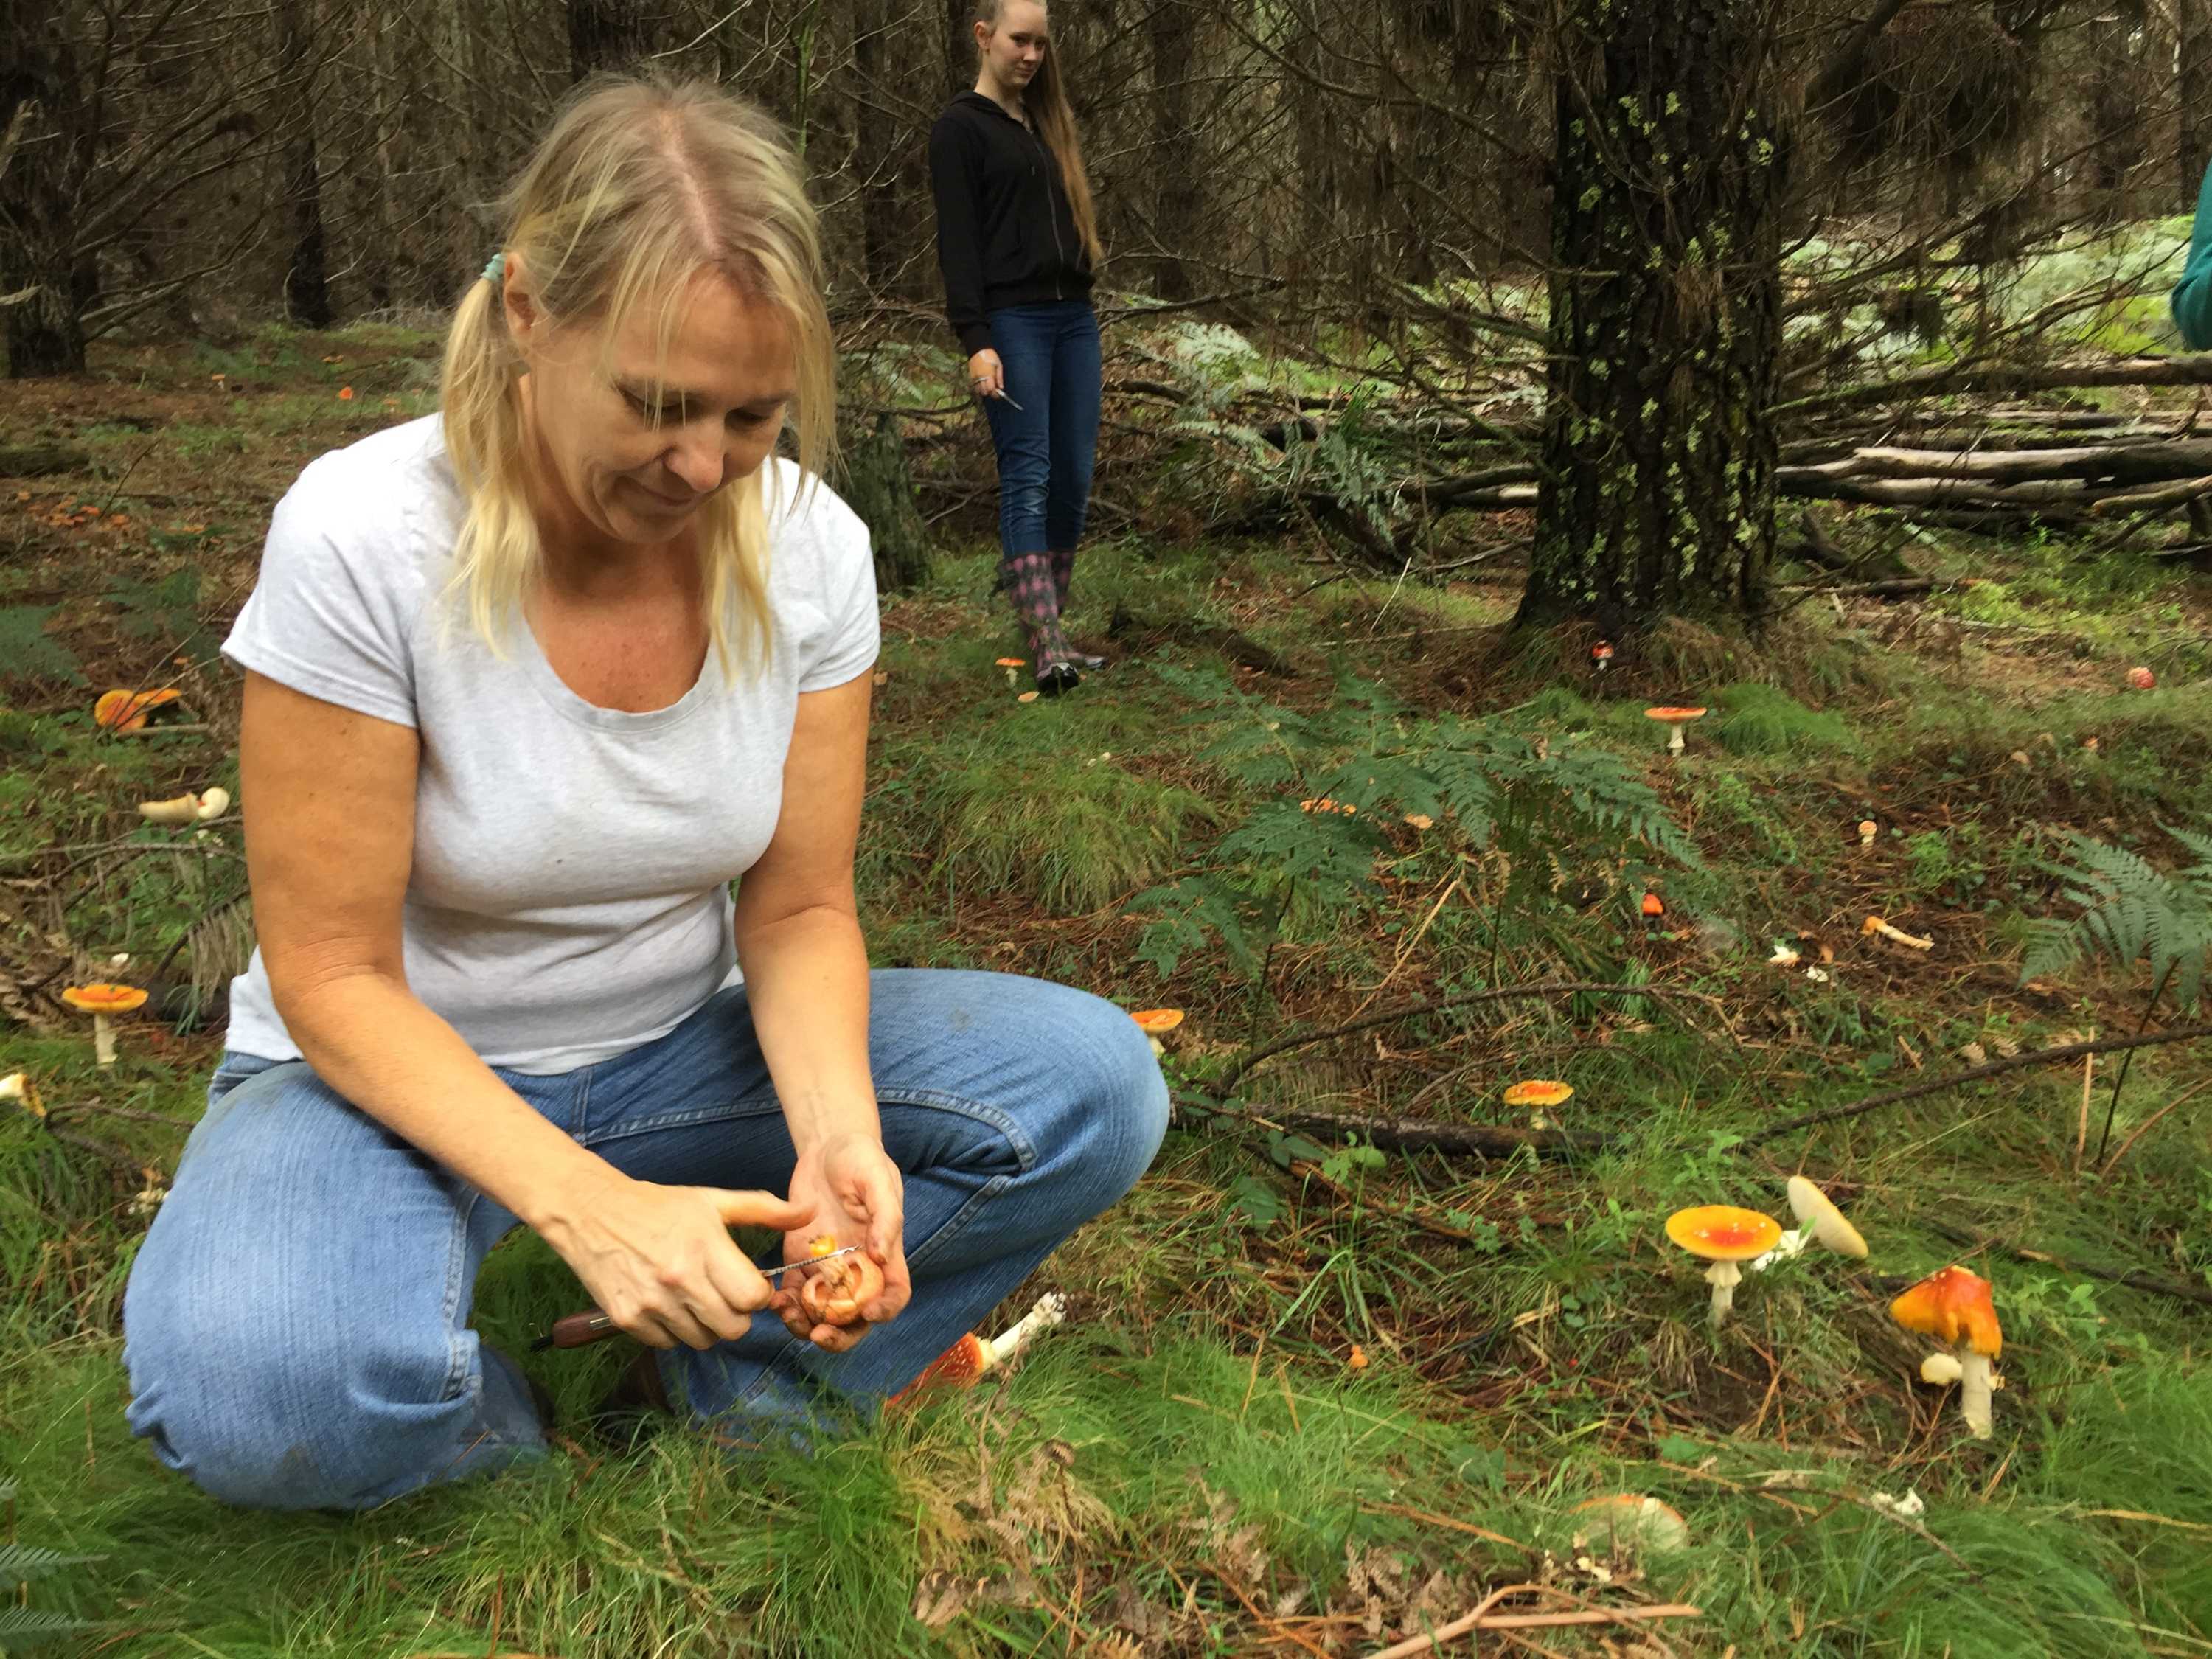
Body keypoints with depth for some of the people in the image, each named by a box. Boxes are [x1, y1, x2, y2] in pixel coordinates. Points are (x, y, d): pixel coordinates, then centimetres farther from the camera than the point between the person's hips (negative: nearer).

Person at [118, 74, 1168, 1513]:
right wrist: (586, 1204, -32)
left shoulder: (808, 546, -12)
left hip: (680, 1050, 4)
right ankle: (497, 1431, -2)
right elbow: (334, 975, -19)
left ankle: (717, 1389, -6)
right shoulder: (361, 540, -23)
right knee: (255, 1392, -37)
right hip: (403, 1071, -3)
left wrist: (838, 1131, -27)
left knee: (1098, 1087, -16)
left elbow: (799, 911, -6)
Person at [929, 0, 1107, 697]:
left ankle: (1052, 626, 13)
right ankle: (1046, 650, -16)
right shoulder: (960, 126, 0)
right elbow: (957, 241, -8)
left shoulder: (1044, 124, 21)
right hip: (1012, 321, -7)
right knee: (1028, 478, -11)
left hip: (1073, 318, 7)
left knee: (1074, 478, 3)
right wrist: (975, 341, -17)